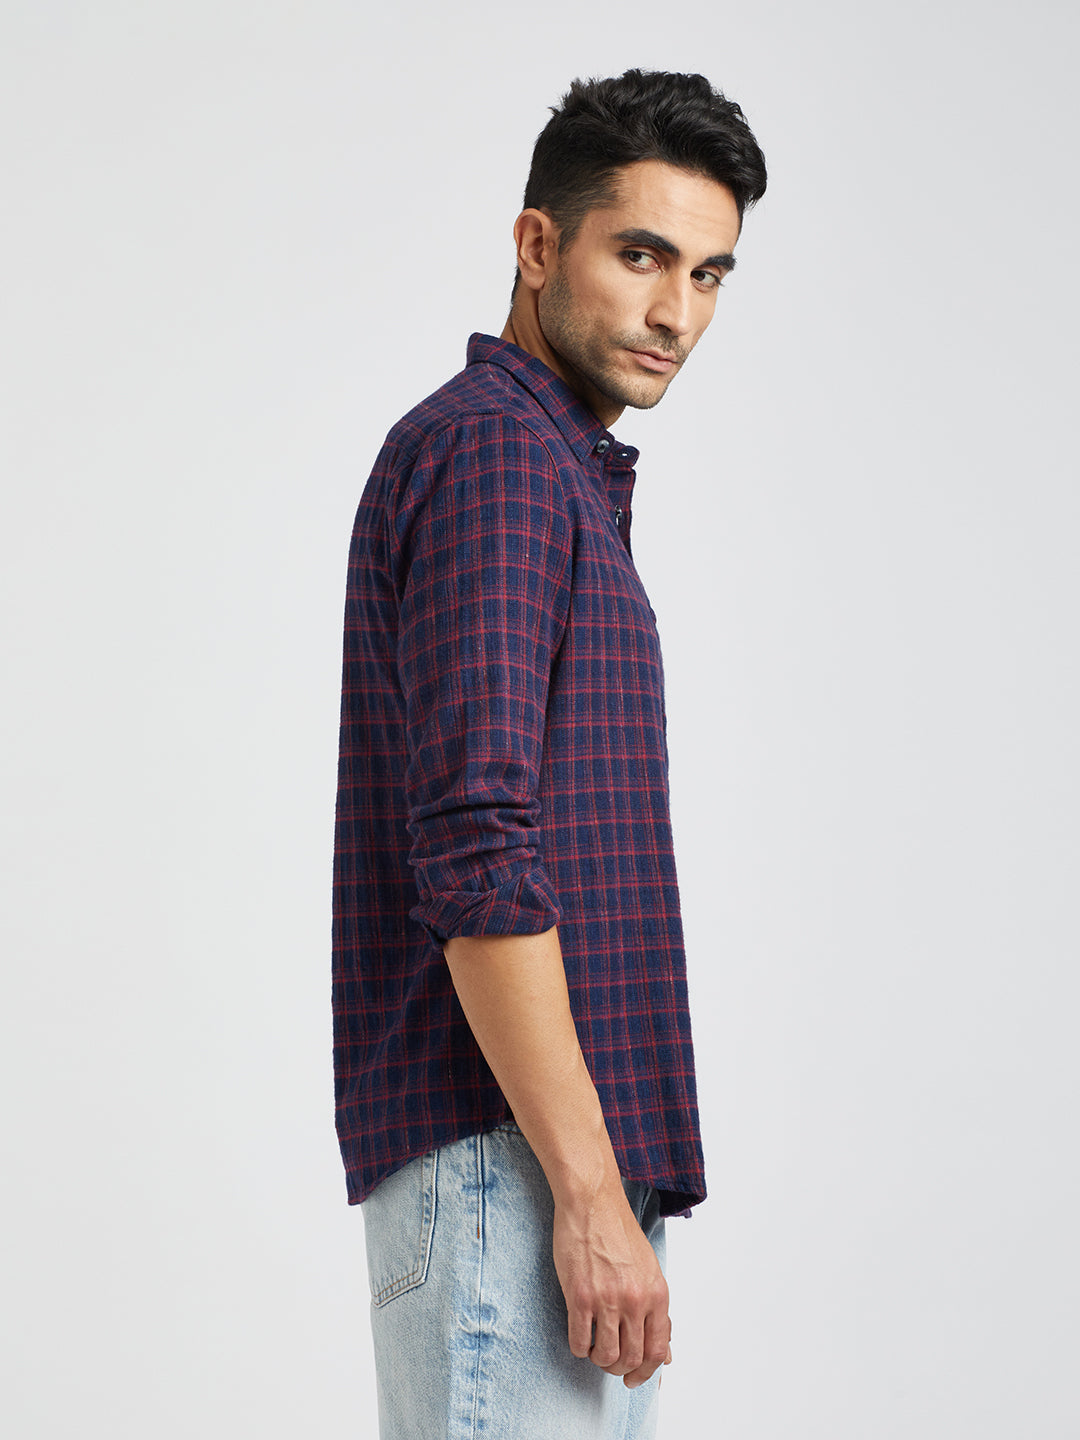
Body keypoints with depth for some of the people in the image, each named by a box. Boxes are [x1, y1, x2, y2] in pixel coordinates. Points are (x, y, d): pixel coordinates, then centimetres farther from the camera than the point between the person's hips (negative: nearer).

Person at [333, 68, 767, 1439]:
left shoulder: (559, 472, 21)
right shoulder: (492, 452, -10)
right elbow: (474, 858, -20)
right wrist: (590, 1194, -21)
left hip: (563, 1150, 10)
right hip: (507, 1156, -10)